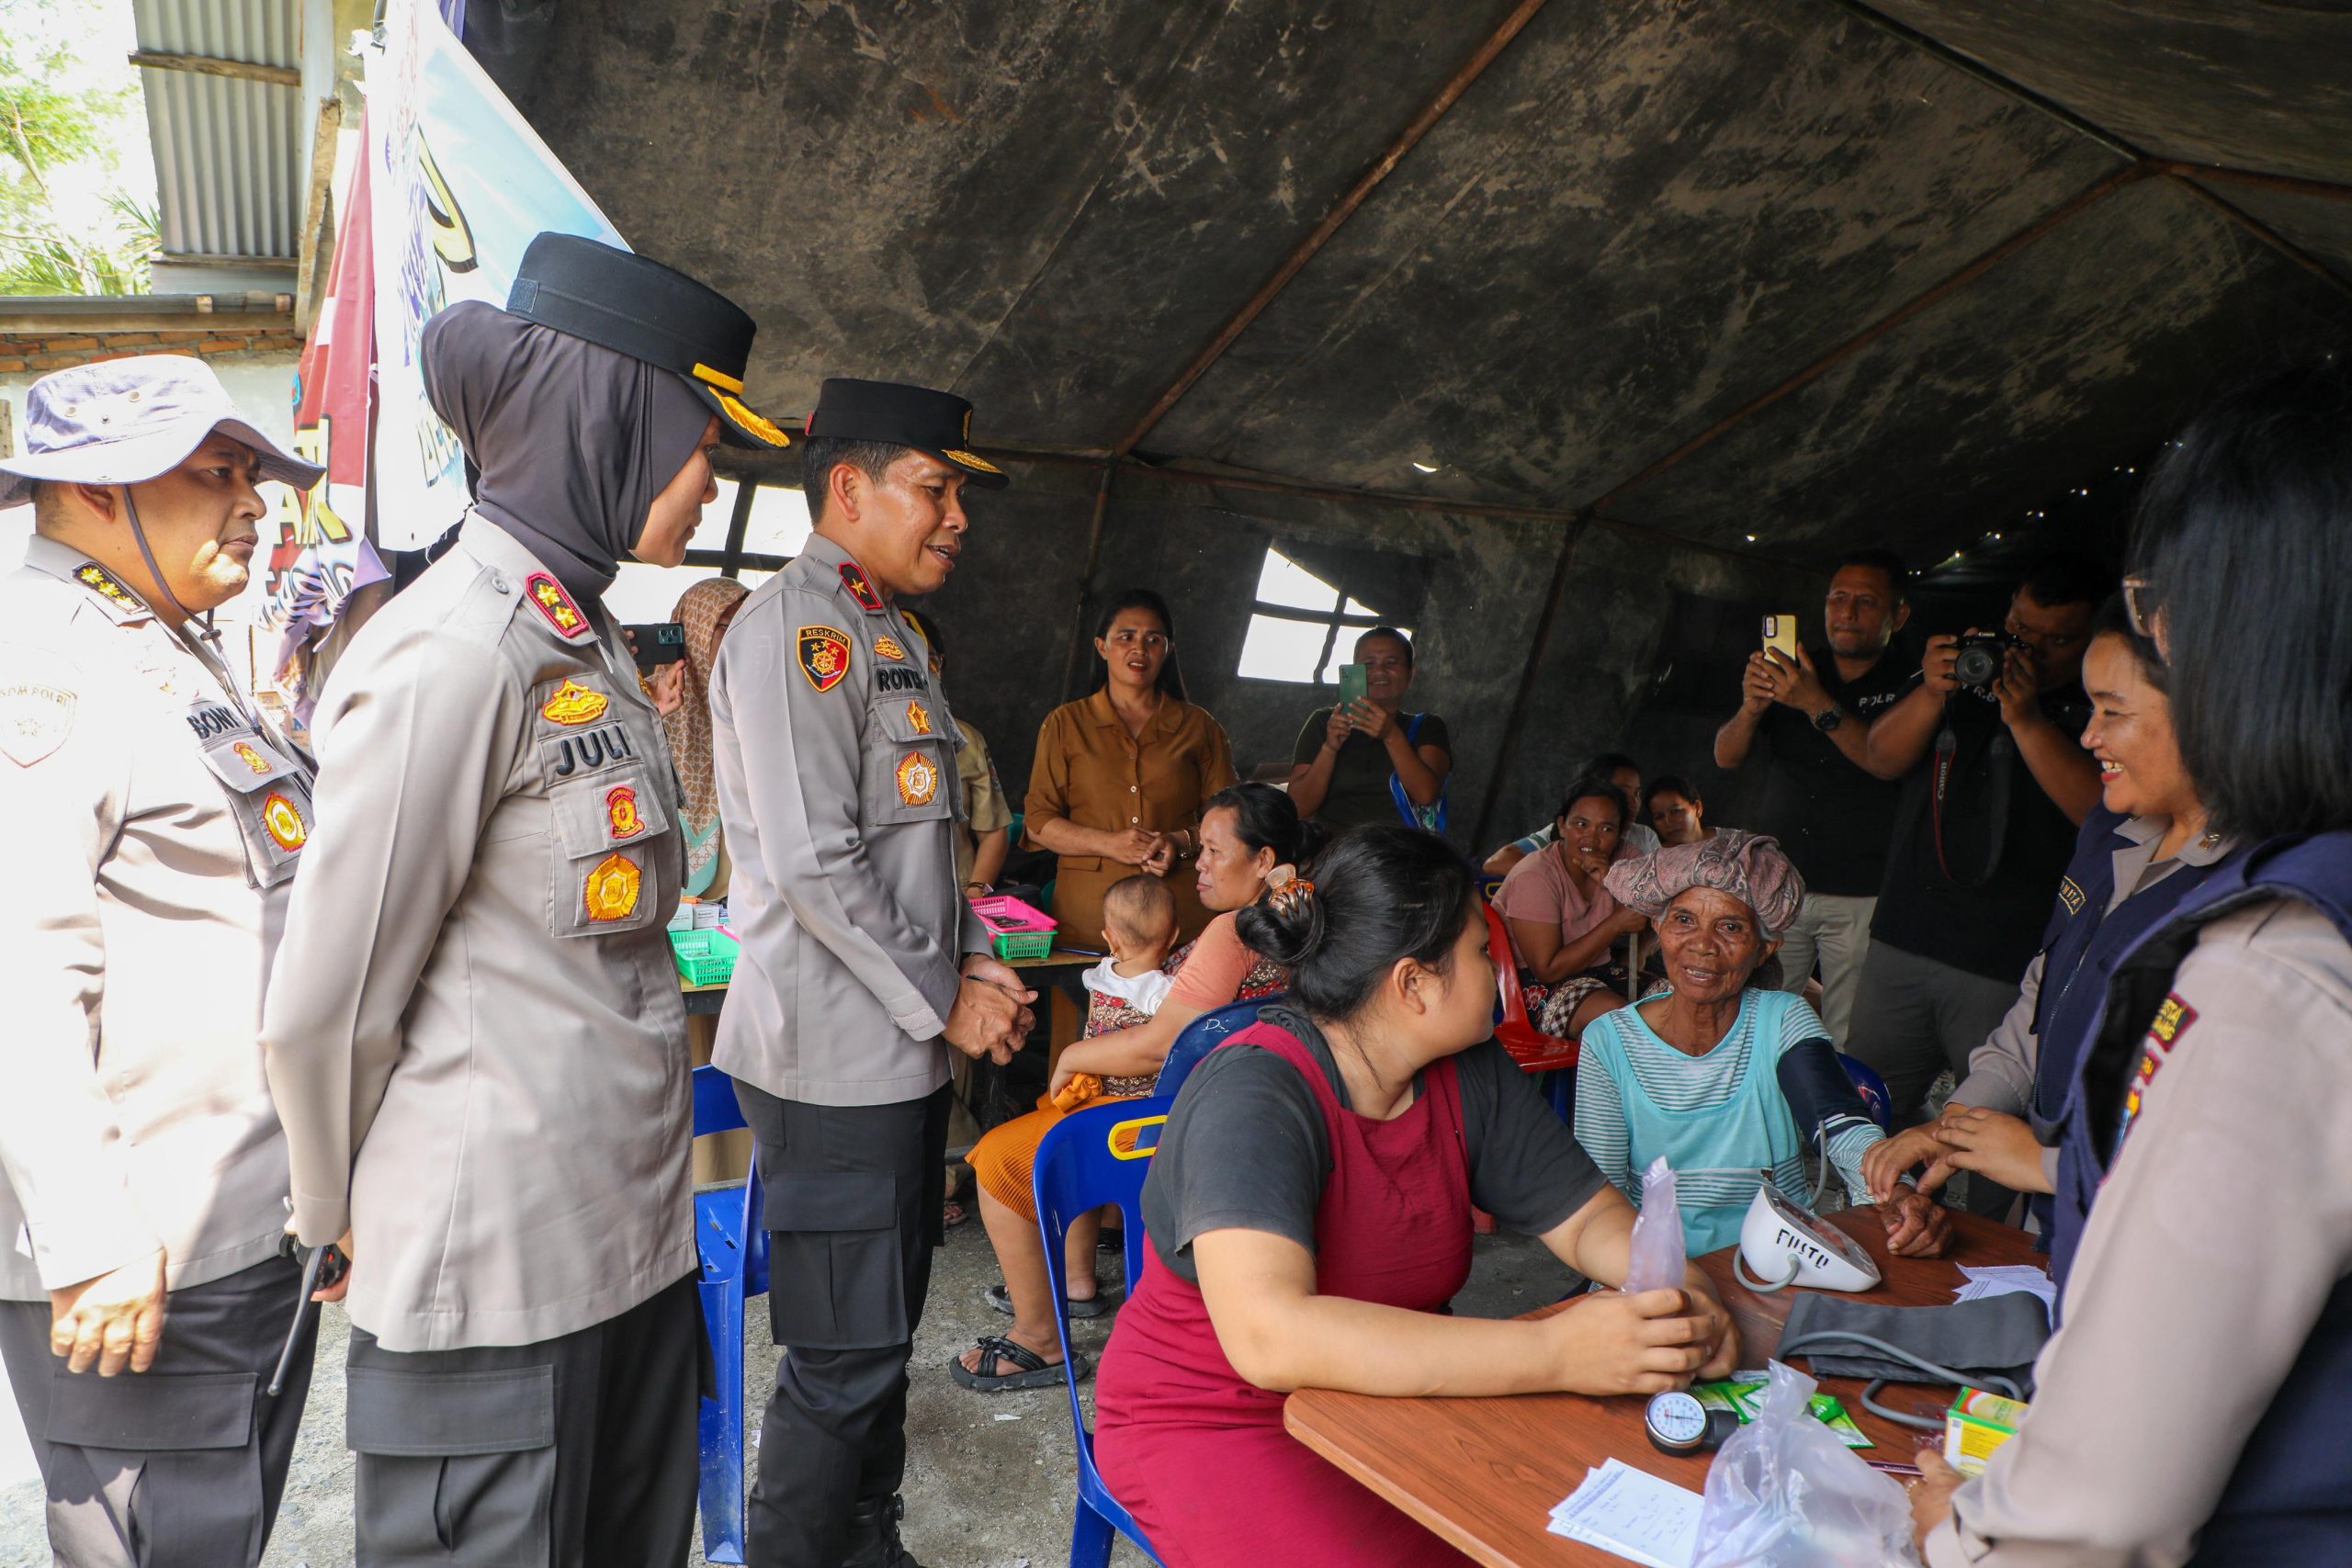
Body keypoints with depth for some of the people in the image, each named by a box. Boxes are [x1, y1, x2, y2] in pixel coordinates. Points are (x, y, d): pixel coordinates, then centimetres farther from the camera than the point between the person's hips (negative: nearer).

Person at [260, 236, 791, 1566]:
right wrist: (350, 1217, 1)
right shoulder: (453, 651, -19)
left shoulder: (586, 638, 9)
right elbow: (324, 1004, -14)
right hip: (499, 1279, -8)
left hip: (637, 1239, 8)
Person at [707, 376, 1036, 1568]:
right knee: (844, 1357, 1)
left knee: (881, 1334, 21)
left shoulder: (882, 632, 16)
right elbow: (812, 863, -22)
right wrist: (942, 1001, -14)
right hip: (836, 1056, -10)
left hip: (901, 1050, 10)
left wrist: (975, 958, 9)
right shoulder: (797, 624, -15)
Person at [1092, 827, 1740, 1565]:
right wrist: (1555, 1352, -41)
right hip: (1216, 1421, -6)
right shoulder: (1252, 1096, -26)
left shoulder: (1470, 1073, -2)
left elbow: (1588, 1217, 5)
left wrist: (1681, 1295, -19)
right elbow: (1270, 1338, -38)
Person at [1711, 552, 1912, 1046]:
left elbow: (1892, 762, -17)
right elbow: (1726, 757, 6)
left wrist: (1819, 704, -27)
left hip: (1862, 898, -3)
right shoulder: (1793, 671, 12)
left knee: (1851, 1043, -3)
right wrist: (1751, 707, -15)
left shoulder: (1908, 689, 1)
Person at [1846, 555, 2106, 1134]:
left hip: (2012, 971, -4)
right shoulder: (1962, 672, 14)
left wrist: (2027, 721, -19)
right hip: (1903, 941, 5)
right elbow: (1881, 759, 6)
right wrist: (1931, 694, -11)